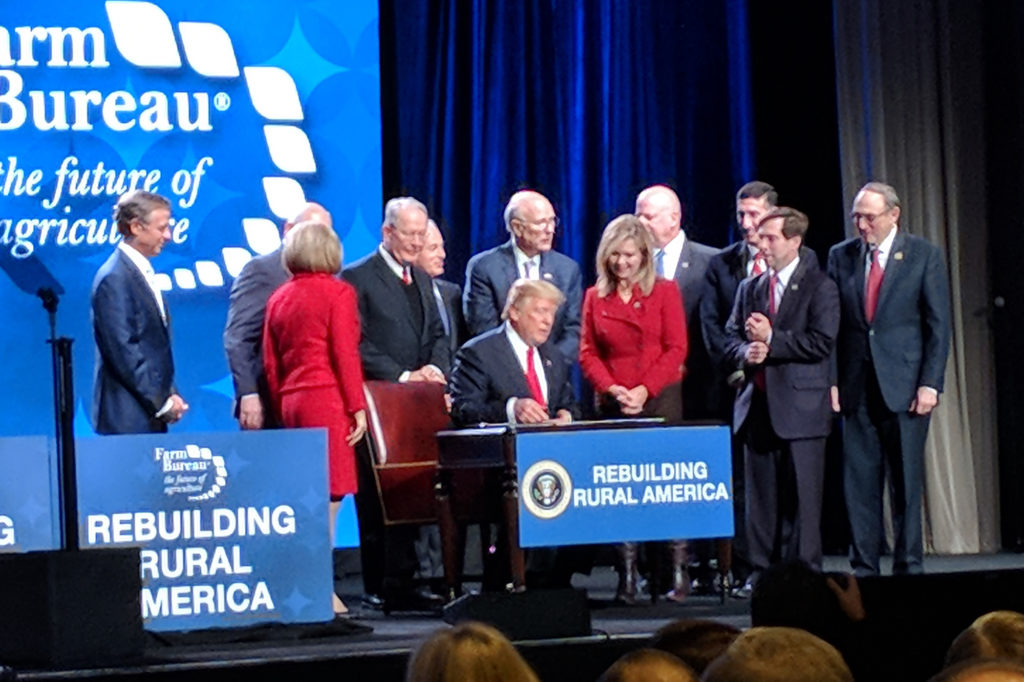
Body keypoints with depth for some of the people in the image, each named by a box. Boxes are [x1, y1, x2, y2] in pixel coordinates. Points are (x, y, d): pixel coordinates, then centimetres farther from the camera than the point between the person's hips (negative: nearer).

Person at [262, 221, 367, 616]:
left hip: (291, 401, 6)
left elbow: (271, 363, 14)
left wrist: (281, 408, 17)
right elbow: (345, 353, -10)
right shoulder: (337, 293, -4)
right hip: (327, 399, -6)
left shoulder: (279, 298, 13)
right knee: (328, 494, -7)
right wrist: (358, 406, -7)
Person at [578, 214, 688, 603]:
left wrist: (644, 390, -12)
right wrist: (613, 389, -9)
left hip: (660, 399, -2)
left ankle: (678, 572, -3)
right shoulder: (595, 297, 10)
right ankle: (627, 578, -3)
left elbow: (676, 349, -1)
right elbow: (588, 353, 7)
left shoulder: (664, 292, 4)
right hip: (612, 406, 2)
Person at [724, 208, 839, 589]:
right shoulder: (750, 289, 16)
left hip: (800, 406, -5)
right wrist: (746, 351, -6)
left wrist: (771, 339, -13)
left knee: (801, 496, -3)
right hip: (757, 406, 5)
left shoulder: (819, 287, -2)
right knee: (760, 496, 7)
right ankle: (762, 569, 11)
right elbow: (731, 338, 17)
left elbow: (822, 342, -11)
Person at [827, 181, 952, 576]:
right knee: (859, 481, 1)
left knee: (906, 481, 1)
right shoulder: (841, 257, 9)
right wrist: (831, 380, 1)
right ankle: (863, 569, 6)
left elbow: (938, 325, -1)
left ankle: (908, 565, 7)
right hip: (857, 387, 3)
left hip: (904, 387, -2)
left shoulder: (924, 256, 1)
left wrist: (930, 383, -8)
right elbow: (830, 325, 10)